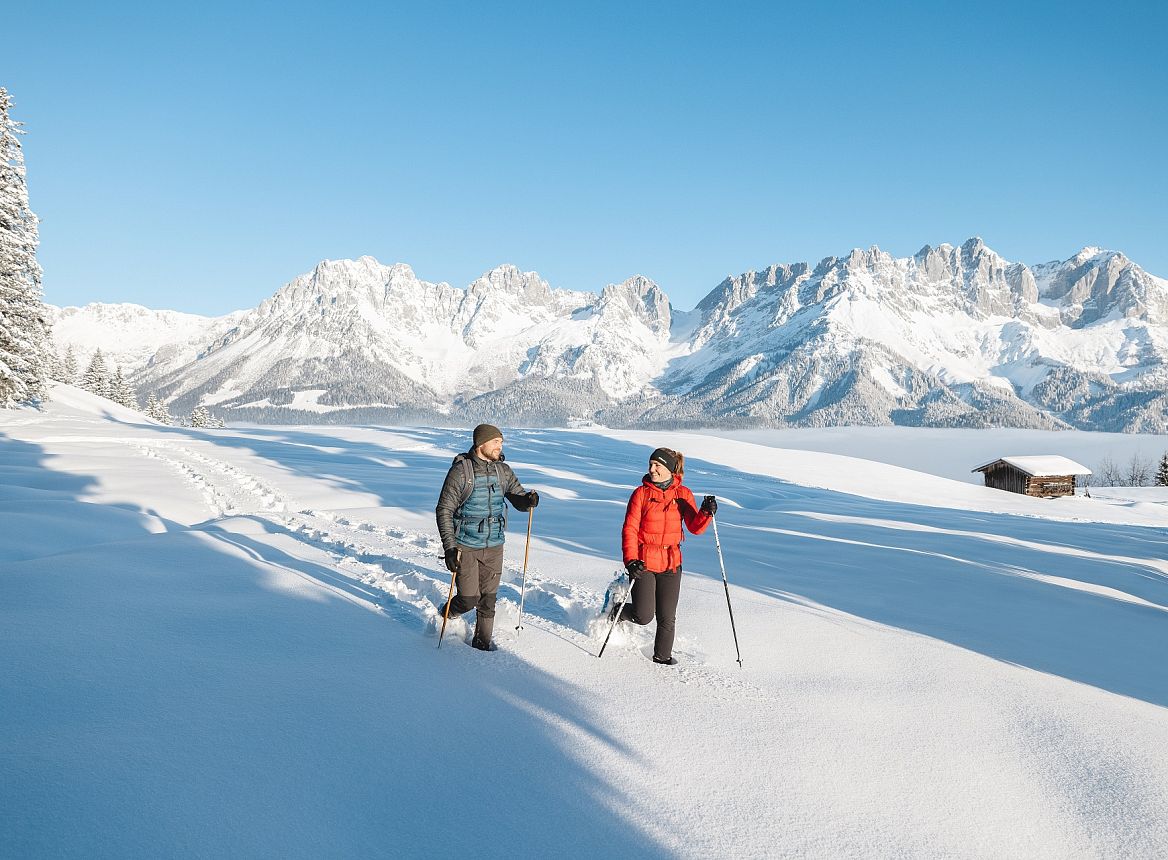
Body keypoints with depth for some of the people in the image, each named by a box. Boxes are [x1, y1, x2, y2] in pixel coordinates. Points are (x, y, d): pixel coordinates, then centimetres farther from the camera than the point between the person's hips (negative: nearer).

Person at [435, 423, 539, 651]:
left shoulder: (503, 470, 3)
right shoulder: (461, 471, -11)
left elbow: (518, 499, 8)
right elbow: (444, 511, -10)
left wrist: (529, 500, -17)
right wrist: (449, 547, -17)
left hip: (494, 546, 4)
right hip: (465, 546, -4)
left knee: (488, 598, 8)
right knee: (469, 599, -4)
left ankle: (483, 641, 26)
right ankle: (445, 615, 27)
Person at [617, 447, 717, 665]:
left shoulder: (683, 494, 2)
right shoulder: (642, 493, -5)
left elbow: (695, 528, -1)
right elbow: (630, 529, -8)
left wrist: (706, 513, -22)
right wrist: (631, 560, -19)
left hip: (671, 563, 3)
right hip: (643, 563, -2)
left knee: (667, 618, 4)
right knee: (643, 616, -5)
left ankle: (662, 656, 25)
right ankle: (619, 611, 26)